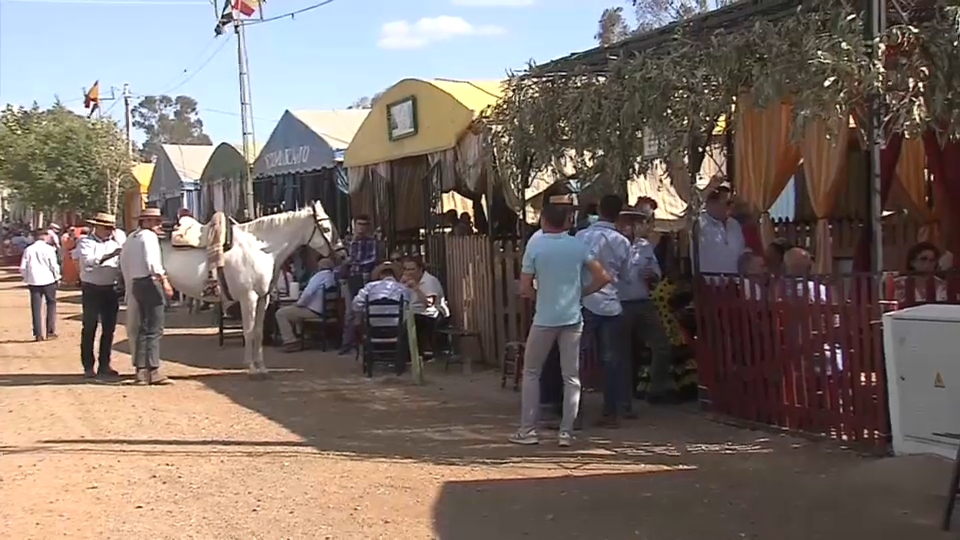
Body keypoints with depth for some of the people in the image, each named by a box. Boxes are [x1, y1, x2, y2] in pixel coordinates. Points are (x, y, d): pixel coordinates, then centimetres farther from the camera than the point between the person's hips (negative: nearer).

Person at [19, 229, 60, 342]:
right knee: (51, 304, 11)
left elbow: (23, 267, 4)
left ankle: (38, 334, 4)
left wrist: (27, 279, 16)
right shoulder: (49, 248, -6)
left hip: (34, 281, 3)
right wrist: (57, 277, 7)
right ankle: (50, 332, 9)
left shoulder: (28, 250, 4)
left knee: (36, 308, 5)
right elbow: (54, 265, -8)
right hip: (48, 280, -3)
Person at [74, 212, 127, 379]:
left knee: (109, 328, 8)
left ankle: (104, 365, 17)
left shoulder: (117, 240, 11)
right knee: (90, 328, 0)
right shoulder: (85, 242, -3)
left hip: (111, 290, 4)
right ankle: (88, 366, 6)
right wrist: (108, 256, -28)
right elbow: (87, 261, -20)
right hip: (92, 289, -4)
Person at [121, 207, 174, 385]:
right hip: (150, 283, -9)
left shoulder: (131, 238, 17)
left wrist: (130, 284, 26)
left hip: (136, 284, 9)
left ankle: (141, 370, 14)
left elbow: (124, 260, 21)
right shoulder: (149, 236, -10)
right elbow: (152, 262, -23)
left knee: (144, 327, 14)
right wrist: (164, 280, -25)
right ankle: (153, 371, -8)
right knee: (155, 329, -6)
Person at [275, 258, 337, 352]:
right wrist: (301, 302, 16)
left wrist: (299, 303, -7)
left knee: (281, 313, -5)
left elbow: (308, 292, -22)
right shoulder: (333, 278, 13)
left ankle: (290, 342, -9)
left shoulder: (320, 275, -13)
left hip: (314, 311, -10)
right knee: (288, 310, 27)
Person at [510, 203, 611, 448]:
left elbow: (525, 289, -6)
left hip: (544, 319, -2)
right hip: (572, 318, 2)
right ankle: (566, 431, 5)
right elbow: (602, 278, 1)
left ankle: (528, 430, 11)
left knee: (531, 372, 11)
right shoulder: (578, 246, 2)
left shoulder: (534, 246, -6)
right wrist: (581, 293, 13)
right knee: (571, 376, 7)